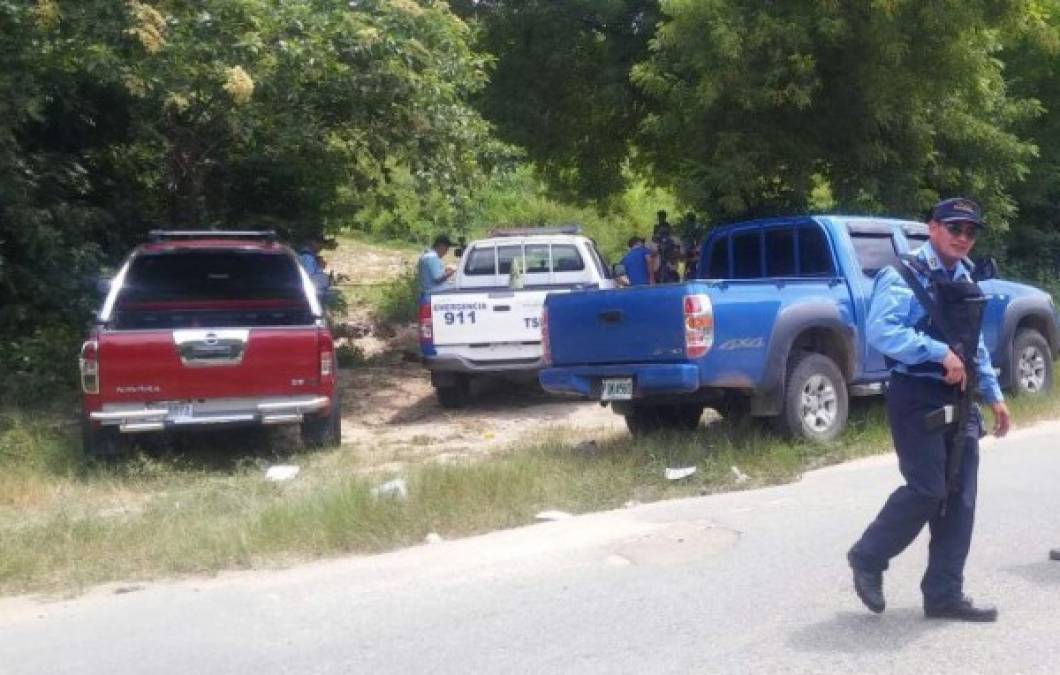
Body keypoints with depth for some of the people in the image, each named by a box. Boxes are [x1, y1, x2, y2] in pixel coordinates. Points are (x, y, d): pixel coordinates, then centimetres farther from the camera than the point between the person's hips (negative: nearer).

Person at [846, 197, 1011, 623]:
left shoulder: (965, 282, 17)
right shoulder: (904, 277, -10)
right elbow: (880, 330, -25)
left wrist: (993, 395, 21)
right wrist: (941, 352, -28)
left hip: (958, 400, 8)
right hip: (916, 398, -8)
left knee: (960, 500, 6)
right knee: (927, 490, -11)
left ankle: (944, 594, 13)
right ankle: (868, 558, 12)